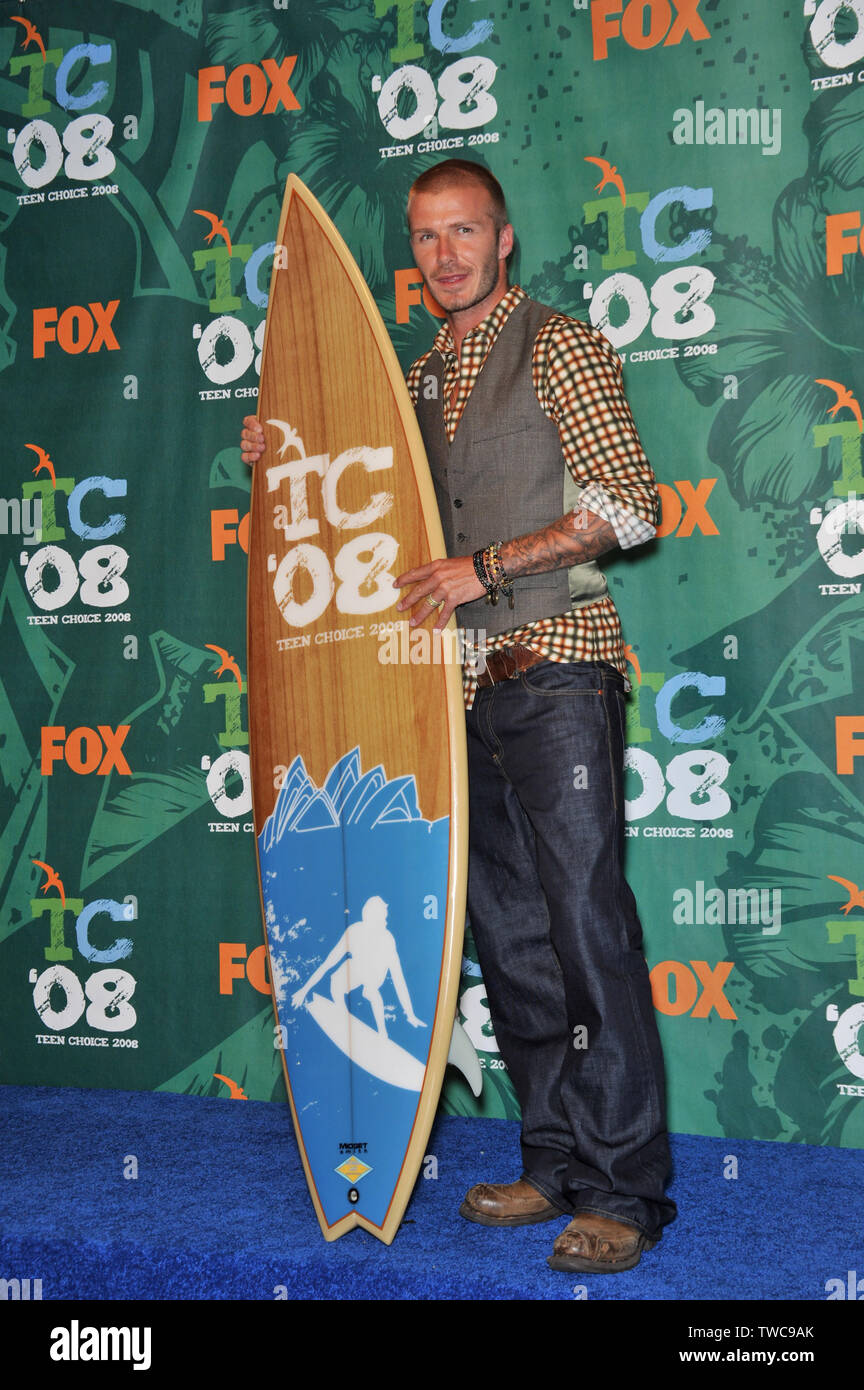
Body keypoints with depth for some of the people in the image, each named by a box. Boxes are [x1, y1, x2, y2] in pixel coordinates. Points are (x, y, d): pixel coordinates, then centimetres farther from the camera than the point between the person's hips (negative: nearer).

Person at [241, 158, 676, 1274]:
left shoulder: (560, 347, -1)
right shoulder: (422, 374, 19)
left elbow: (629, 505, -10)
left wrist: (489, 565, -17)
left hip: (556, 674, -7)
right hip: (467, 688, 7)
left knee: (588, 928, -8)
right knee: (509, 933, 8)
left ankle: (626, 1192, -2)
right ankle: (558, 1163, 18)